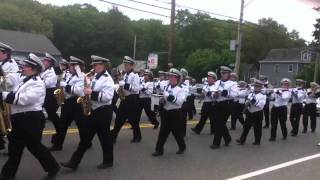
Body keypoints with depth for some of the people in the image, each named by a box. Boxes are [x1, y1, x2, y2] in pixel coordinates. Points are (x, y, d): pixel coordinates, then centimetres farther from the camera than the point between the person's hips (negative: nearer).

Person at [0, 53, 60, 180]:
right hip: (19, 118, 9)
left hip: (31, 119, -9)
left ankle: (53, 167, 15)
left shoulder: (37, 83, -15)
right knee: (15, 146, 15)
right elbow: (16, 96, 19)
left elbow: (23, 99, -25)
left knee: (34, 146, 0)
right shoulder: (25, 81, 16)